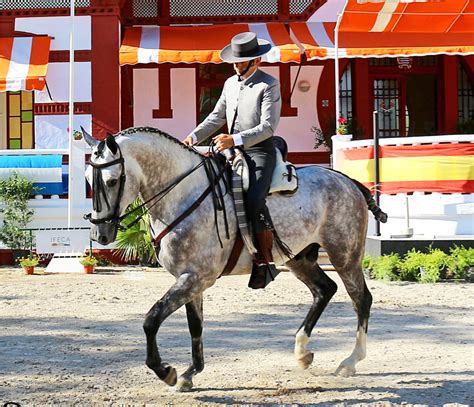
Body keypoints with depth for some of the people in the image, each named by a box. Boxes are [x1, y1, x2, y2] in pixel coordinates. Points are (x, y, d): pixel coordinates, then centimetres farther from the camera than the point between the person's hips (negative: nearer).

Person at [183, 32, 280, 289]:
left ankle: (266, 261, -16)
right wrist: (194, 137, 6)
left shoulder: (269, 85, -8)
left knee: (254, 200, -28)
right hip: (233, 151, 8)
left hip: (260, 151, -8)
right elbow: (217, 117, 22)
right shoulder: (230, 83, 15)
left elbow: (268, 126, -17)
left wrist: (235, 139, -28)